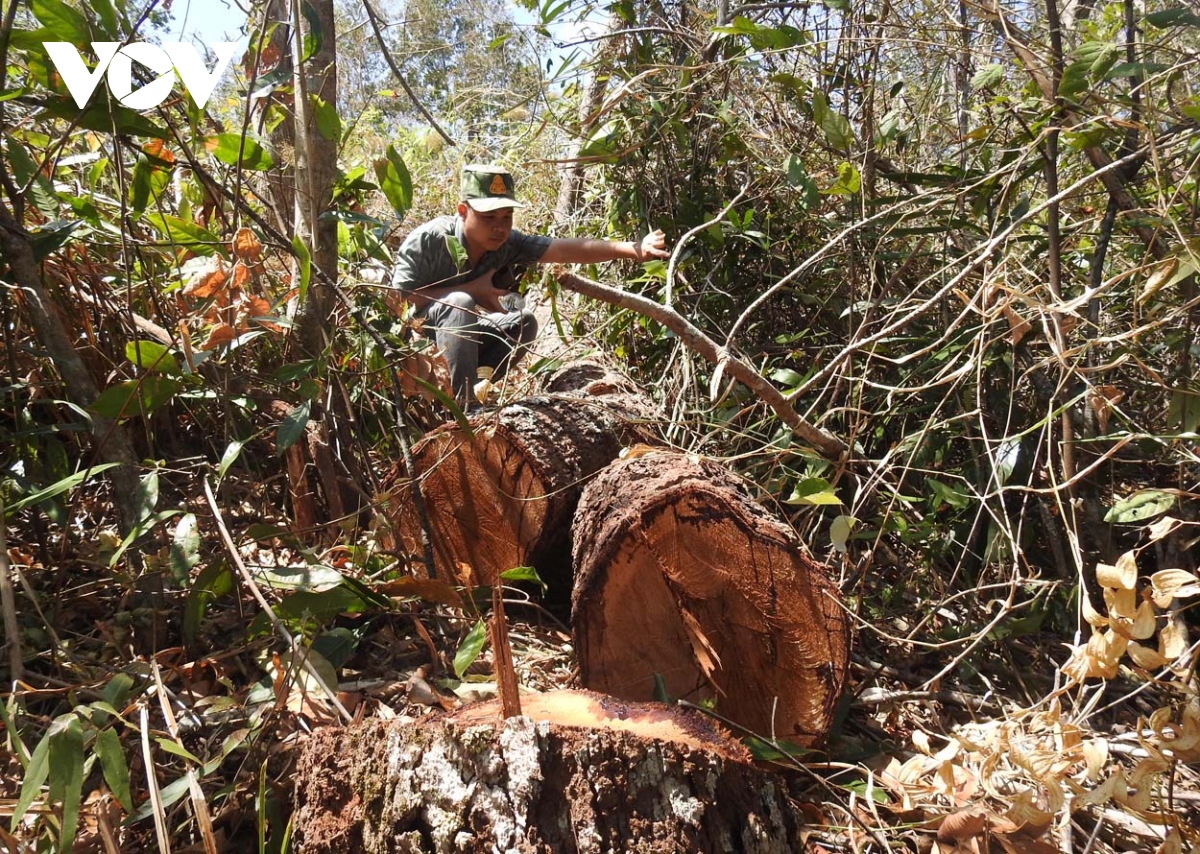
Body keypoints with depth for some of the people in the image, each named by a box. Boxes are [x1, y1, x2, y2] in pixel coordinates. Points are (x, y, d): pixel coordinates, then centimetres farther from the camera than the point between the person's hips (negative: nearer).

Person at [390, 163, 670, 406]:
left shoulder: (507, 244, -13)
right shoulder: (428, 240, -26)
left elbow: (564, 249, -24)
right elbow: (399, 300, -26)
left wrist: (633, 249, -36)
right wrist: (472, 290, -28)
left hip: (455, 336, 6)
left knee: (523, 322, -9)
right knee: (459, 303, -32)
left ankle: (468, 389, -8)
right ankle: (461, 404, -29)